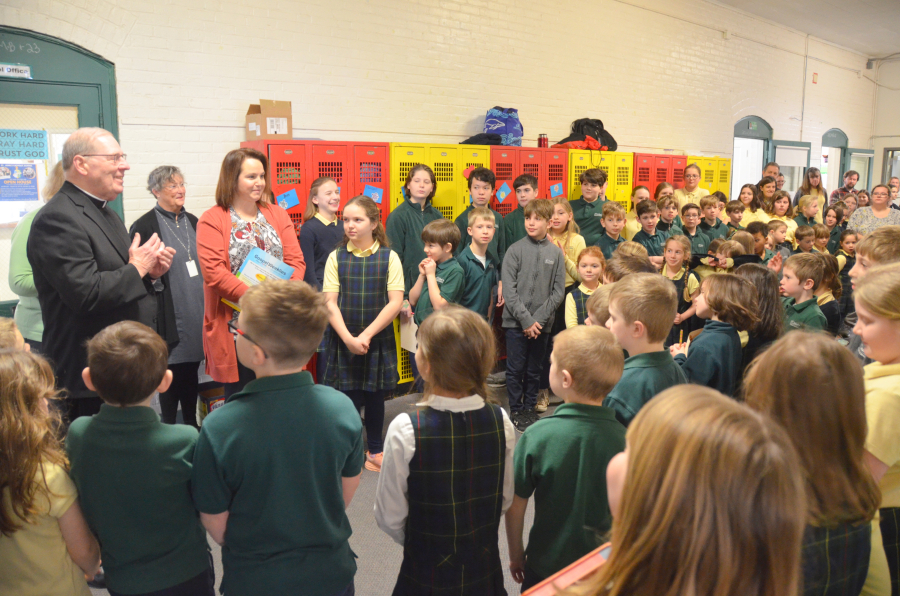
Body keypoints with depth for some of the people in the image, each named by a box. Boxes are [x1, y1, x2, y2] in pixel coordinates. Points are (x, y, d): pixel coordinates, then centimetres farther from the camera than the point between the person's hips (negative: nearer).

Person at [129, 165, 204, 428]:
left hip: (197, 312, 6)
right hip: (170, 315, -6)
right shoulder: (144, 226, -7)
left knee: (192, 369, 14)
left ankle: (192, 424, 28)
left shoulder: (192, 221, 13)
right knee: (171, 371, 3)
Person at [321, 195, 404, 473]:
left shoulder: (389, 257, -2)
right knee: (348, 397, 3)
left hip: (378, 340, 0)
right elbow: (330, 303, -5)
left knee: (375, 397, 12)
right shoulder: (336, 257, 0)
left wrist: (366, 335, -14)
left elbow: (395, 302, -8)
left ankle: (375, 450, 31)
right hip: (342, 340, 0)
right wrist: (348, 338, -16)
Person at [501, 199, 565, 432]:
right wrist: (526, 320, -13)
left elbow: (558, 292, 0)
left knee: (535, 370, 13)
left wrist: (539, 318, -9)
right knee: (515, 369, 5)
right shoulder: (515, 250, -4)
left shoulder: (556, 253, 2)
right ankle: (516, 410, 20)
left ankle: (530, 407, 28)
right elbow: (509, 289, -7)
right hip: (516, 322, -2)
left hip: (542, 323, 2)